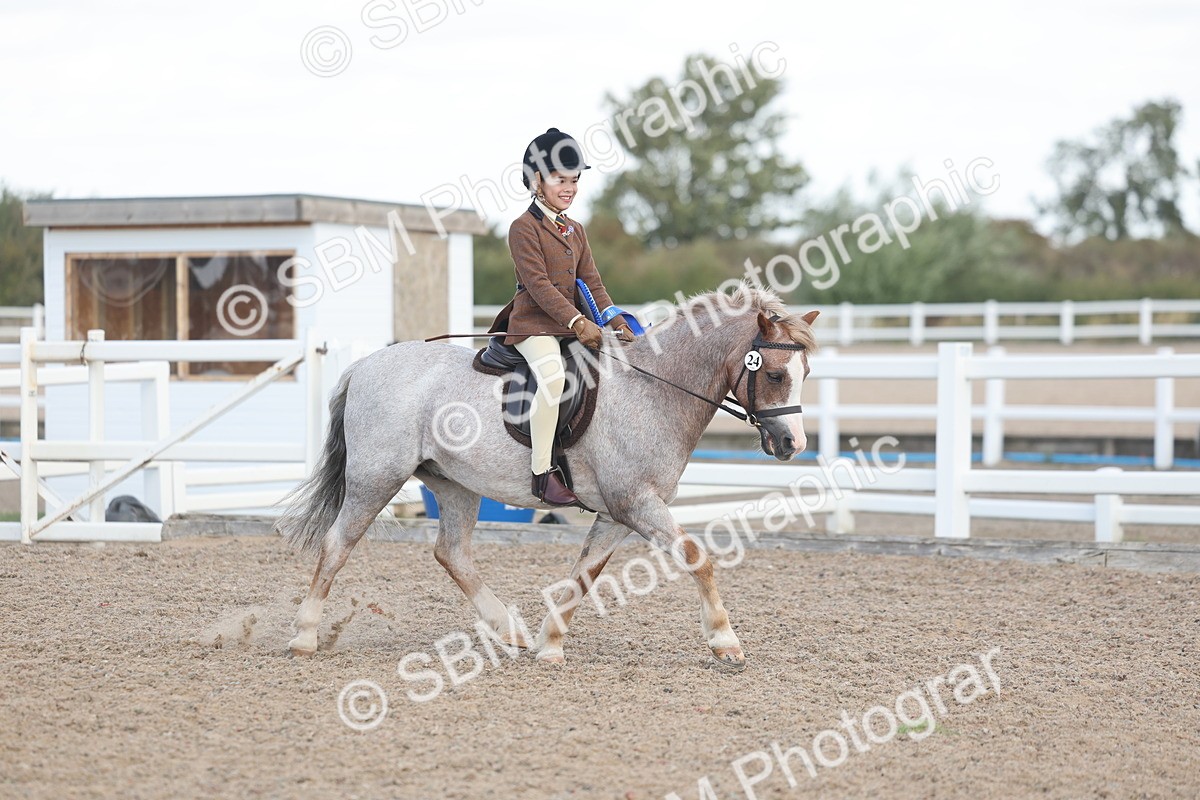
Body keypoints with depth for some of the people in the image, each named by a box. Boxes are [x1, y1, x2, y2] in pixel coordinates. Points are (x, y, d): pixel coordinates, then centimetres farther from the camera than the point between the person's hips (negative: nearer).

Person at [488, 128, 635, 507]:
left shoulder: (576, 231, 18)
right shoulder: (524, 228, -6)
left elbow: (591, 283, 13)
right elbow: (538, 284, -16)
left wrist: (617, 324, -1)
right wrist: (577, 322, -25)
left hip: (572, 324, 8)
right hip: (533, 323, -8)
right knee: (553, 373, -35)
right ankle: (541, 472, -34)